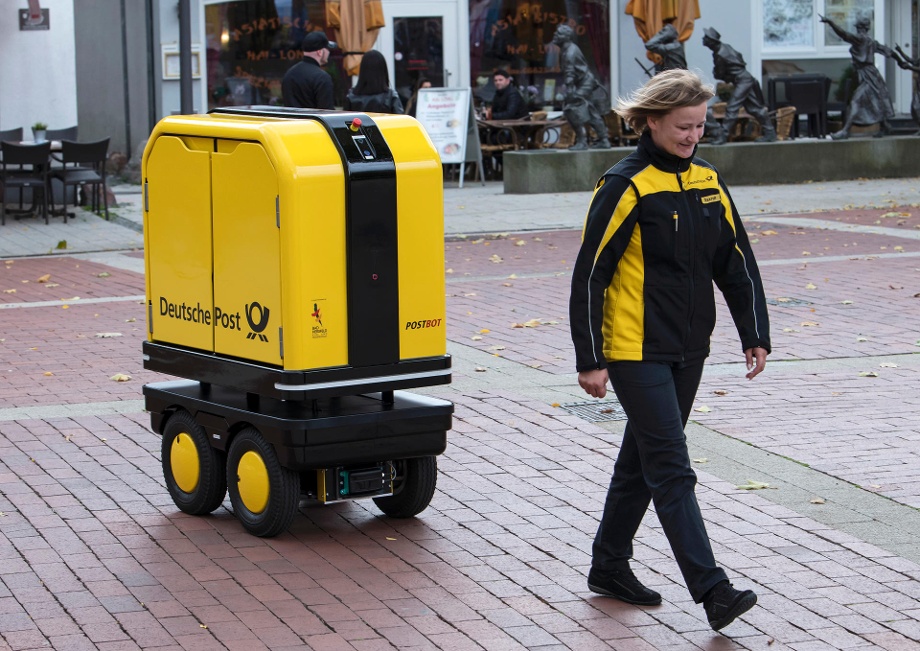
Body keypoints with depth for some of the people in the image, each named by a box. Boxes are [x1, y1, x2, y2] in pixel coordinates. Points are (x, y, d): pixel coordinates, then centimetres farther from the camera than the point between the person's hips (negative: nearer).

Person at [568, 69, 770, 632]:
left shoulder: (708, 181, 8)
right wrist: (590, 360, -14)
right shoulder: (626, 186, -12)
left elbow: (736, 261, 13)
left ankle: (610, 566, 30)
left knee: (643, 459, 17)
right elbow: (590, 274, -12)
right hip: (635, 350, -7)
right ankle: (711, 589, -14)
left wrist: (755, 334, 6)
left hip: (687, 348, 7)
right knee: (671, 469, -10)